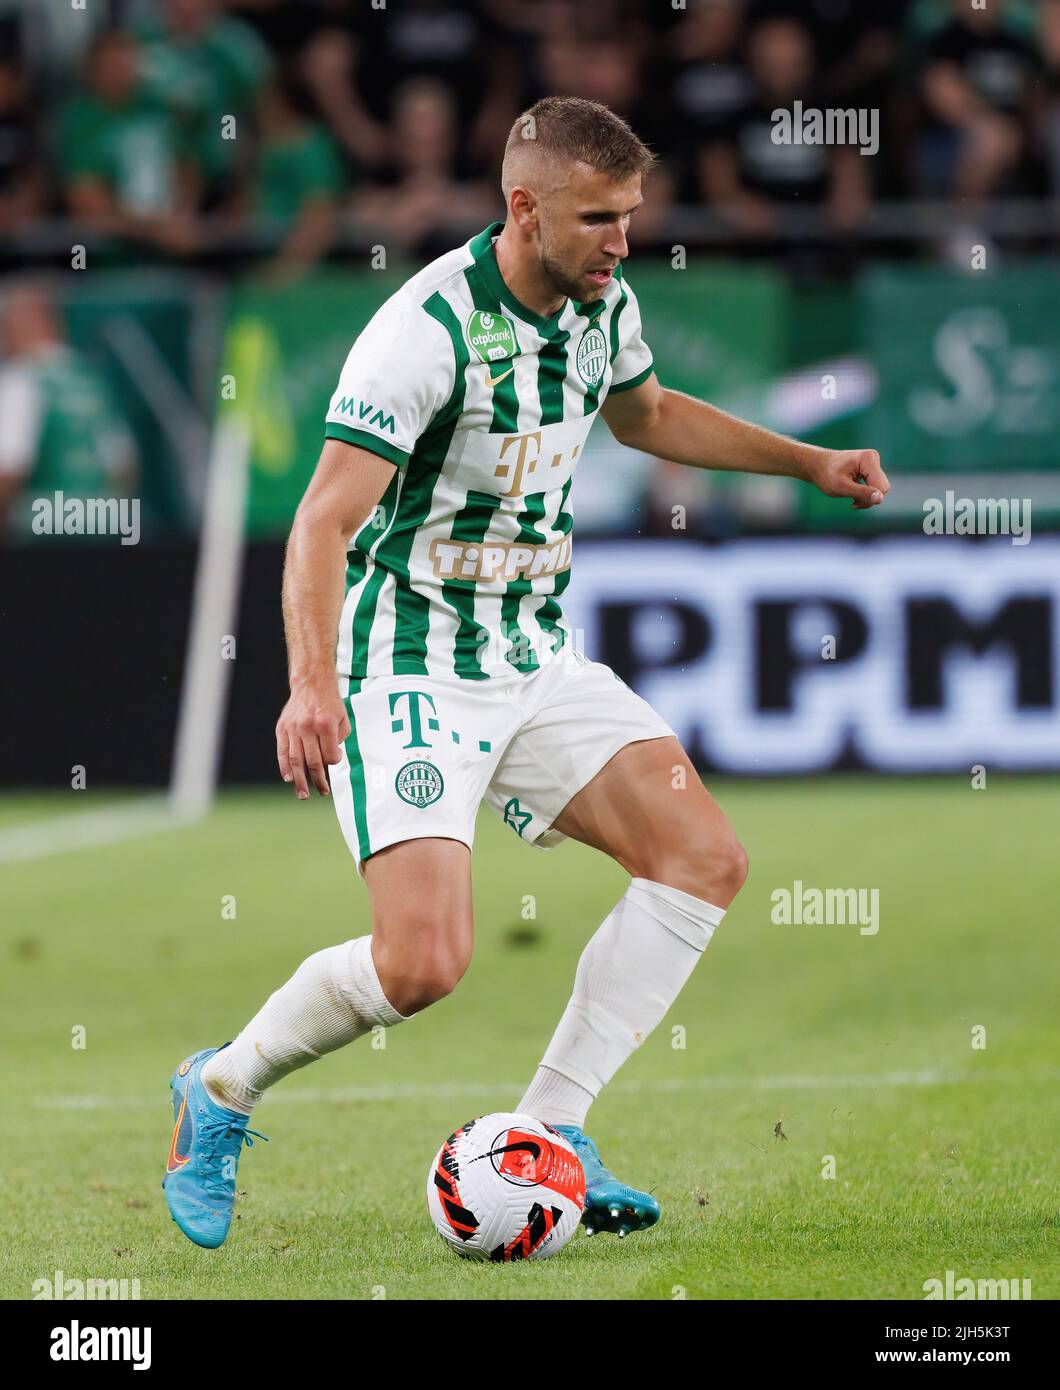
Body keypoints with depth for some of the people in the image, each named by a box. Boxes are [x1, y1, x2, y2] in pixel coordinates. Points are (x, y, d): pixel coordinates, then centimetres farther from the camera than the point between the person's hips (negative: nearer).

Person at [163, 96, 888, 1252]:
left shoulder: (603, 303, 3)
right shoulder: (427, 329, -22)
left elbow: (648, 414, 27)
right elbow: (324, 523, -27)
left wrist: (806, 462, 23)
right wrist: (311, 685, -42)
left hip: (534, 662, 8)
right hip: (410, 673, -8)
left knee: (705, 858, -7)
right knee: (422, 963, -21)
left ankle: (549, 1132, 1)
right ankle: (220, 1092, 7)